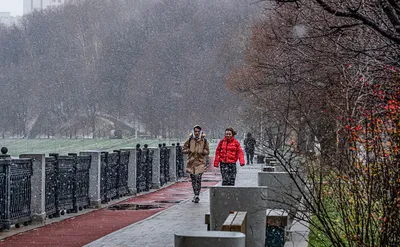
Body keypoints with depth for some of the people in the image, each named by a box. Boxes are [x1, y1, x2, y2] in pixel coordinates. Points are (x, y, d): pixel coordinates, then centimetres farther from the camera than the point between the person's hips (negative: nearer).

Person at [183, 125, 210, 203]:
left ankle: (197, 196, -13)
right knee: (193, 180, 9)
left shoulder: (204, 140, 1)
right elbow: (183, 149, 10)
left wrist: (203, 151, -12)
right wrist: (188, 150, -10)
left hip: (200, 162, -2)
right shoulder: (189, 140, 2)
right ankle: (196, 195, 23)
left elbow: (207, 151, 9)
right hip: (191, 162, 2)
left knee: (198, 179, -15)